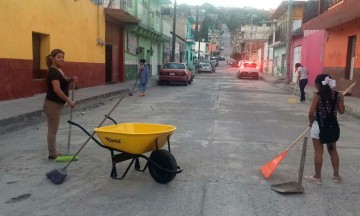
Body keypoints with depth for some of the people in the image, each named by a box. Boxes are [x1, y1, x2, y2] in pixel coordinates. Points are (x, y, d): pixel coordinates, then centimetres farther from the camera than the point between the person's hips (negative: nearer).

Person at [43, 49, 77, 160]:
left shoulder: (59, 71, 13)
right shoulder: (53, 71, -16)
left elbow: (69, 87, 16)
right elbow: (57, 89, -25)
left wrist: (72, 80, -4)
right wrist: (69, 101, -20)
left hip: (57, 104, 10)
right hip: (52, 104, -10)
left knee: (53, 129, 14)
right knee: (52, 130, -1)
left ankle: (54, 152, 23)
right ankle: (52, 154, 7)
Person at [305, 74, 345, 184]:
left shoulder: (317, 96, -16)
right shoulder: (338, 95, -3)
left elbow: (311, 113, -16)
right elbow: (341, 111, 5)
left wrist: (311, 123, 3)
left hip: (319, 126, -5)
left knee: (318, 152, 5)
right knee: (333, 151, 18)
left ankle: (317, 177, 14)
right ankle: (336, 175, 29)